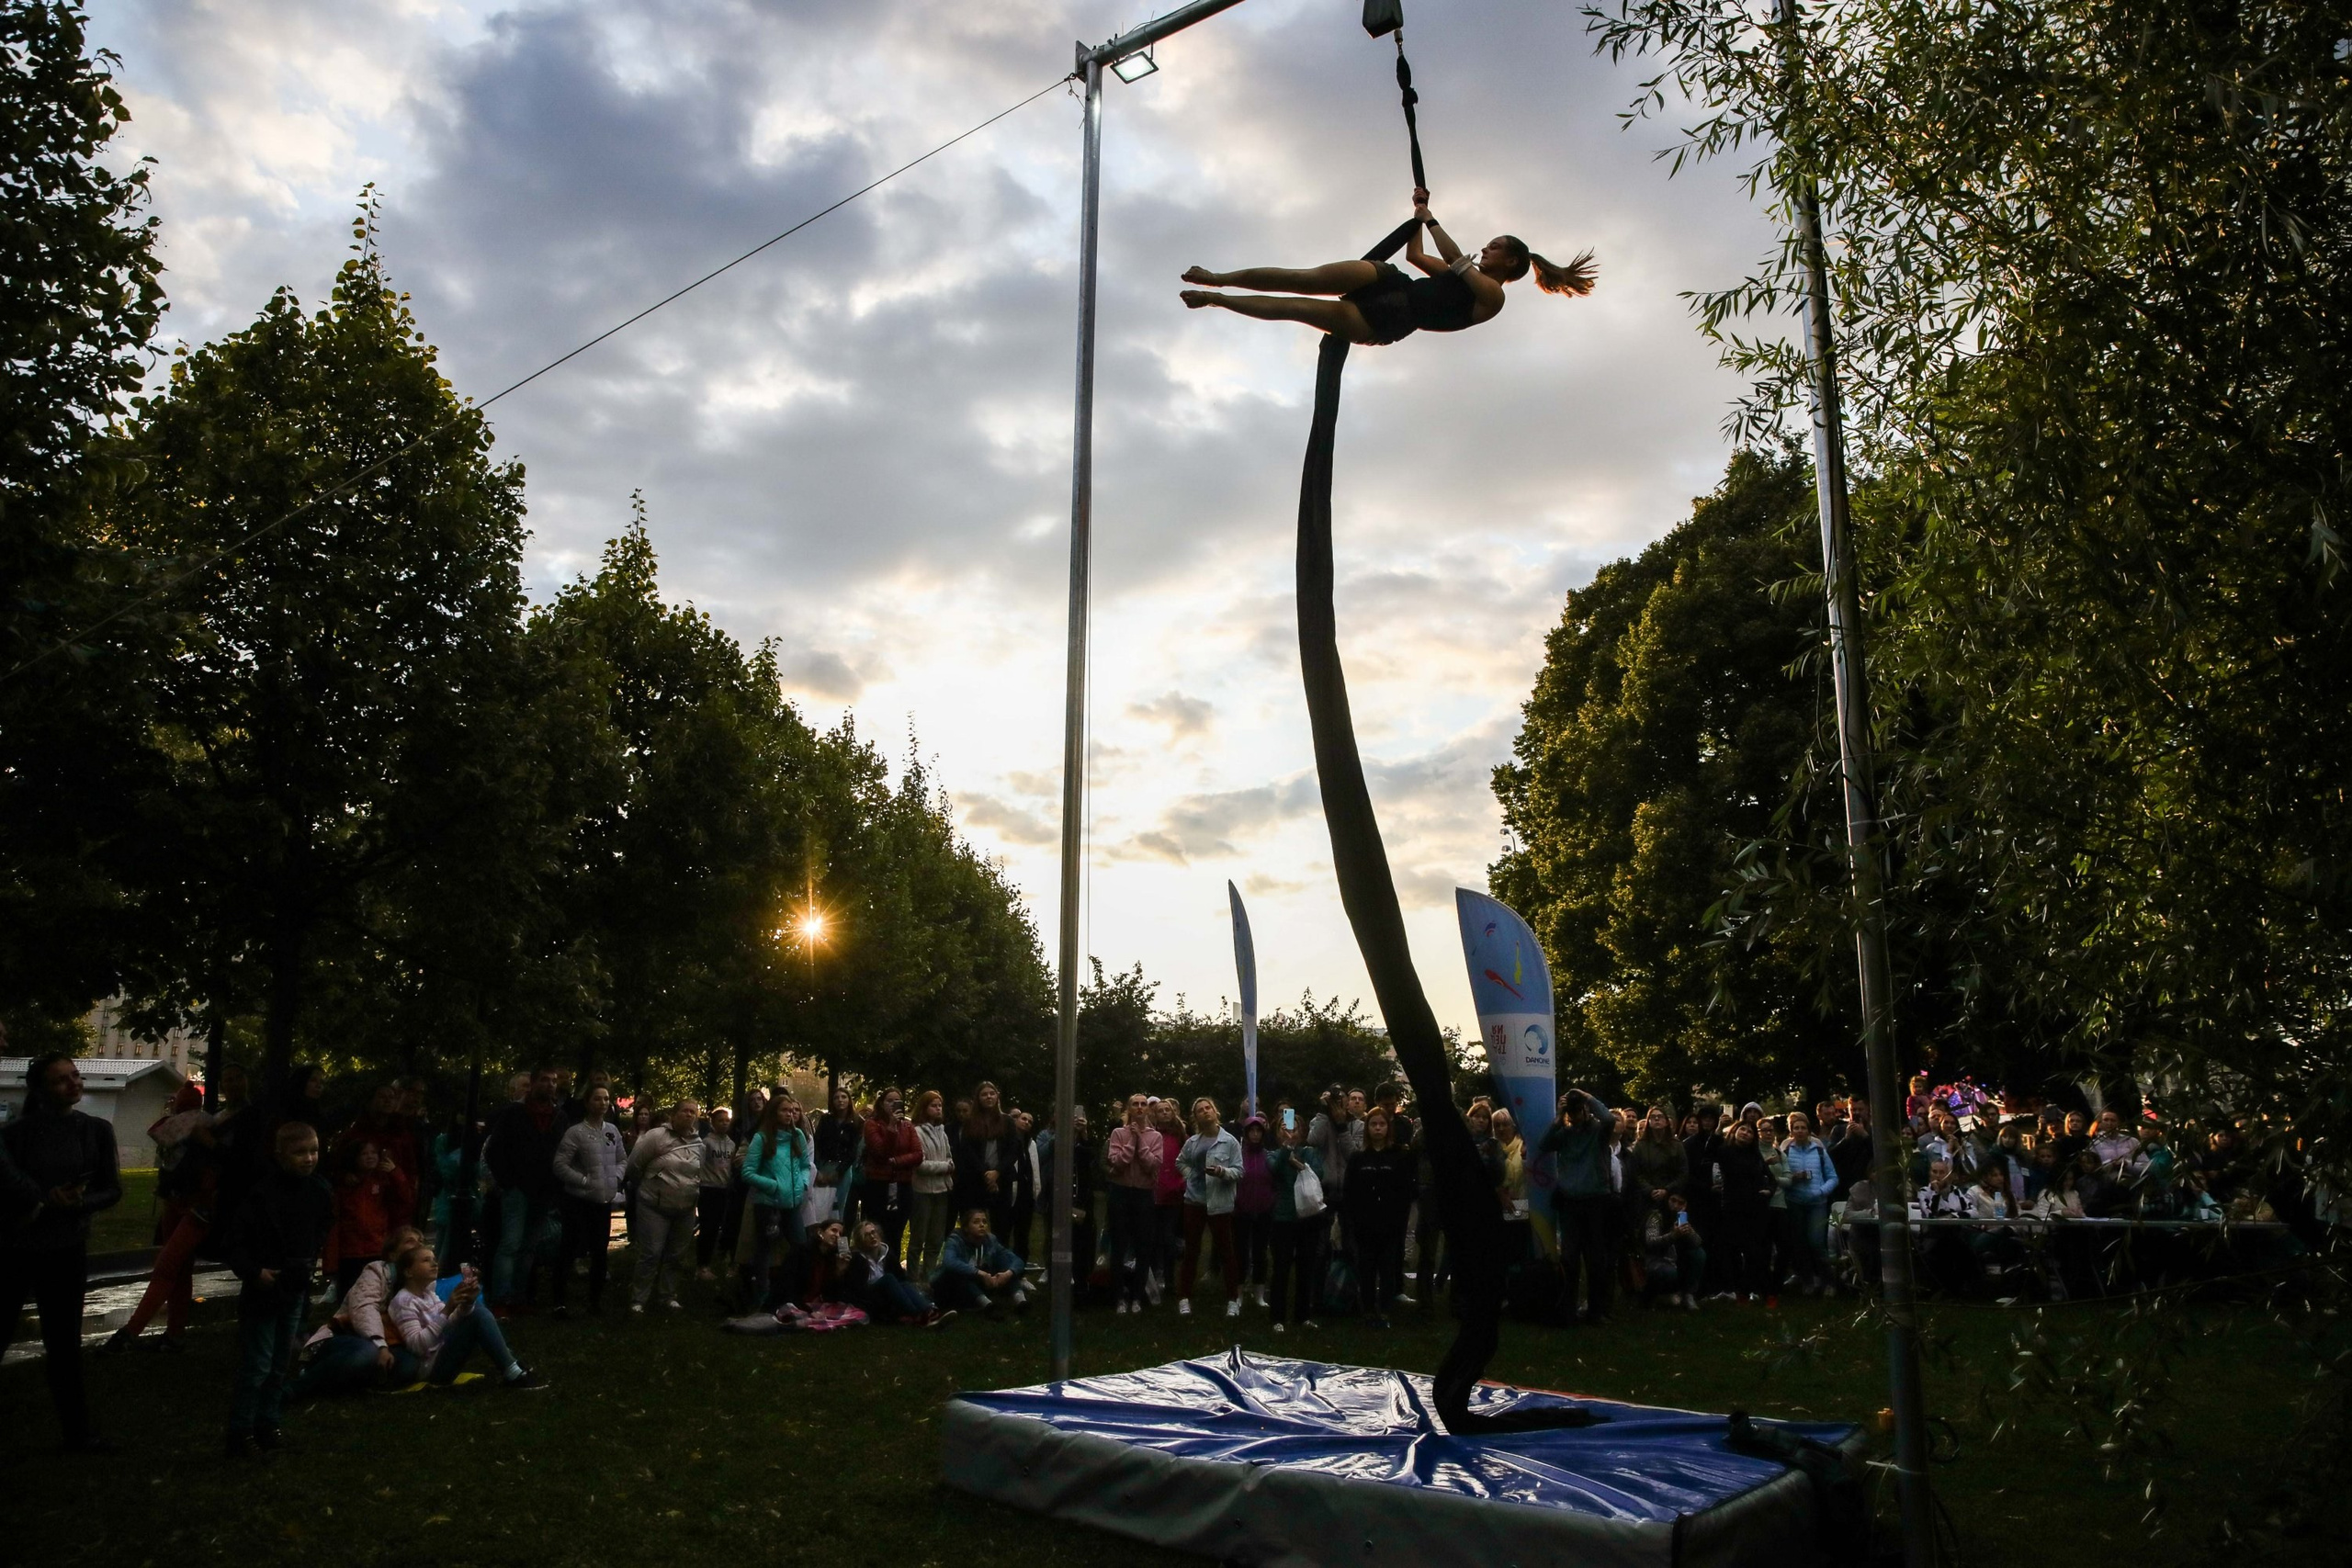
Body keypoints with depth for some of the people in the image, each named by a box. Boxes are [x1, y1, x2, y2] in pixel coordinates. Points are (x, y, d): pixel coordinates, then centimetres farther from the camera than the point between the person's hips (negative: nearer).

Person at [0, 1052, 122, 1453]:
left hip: (67, 1250, 3)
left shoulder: (96, 1130, -1)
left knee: (64, 1342, 11)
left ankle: (77, 1432, 18)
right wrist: (41, 1199, -20)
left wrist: (77, 1204, -18)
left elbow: (113, 1190, 0)